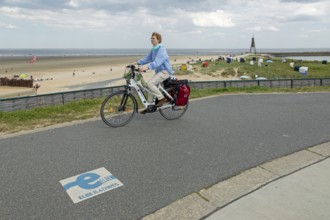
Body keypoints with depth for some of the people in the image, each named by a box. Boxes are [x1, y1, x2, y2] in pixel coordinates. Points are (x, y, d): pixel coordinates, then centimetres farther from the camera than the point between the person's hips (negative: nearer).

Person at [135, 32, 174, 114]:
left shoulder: (161, 49, -17)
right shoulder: (153, 49, 11)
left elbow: (157, 62, -31)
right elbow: (147, 58, 11)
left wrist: (147, 67, -44)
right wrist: (138, 62, -4)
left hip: (165, 71, -9)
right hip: (158, 71, 9)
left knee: (150, 83, -23)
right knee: (151, 86, 8)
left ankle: (162, 98, -9)